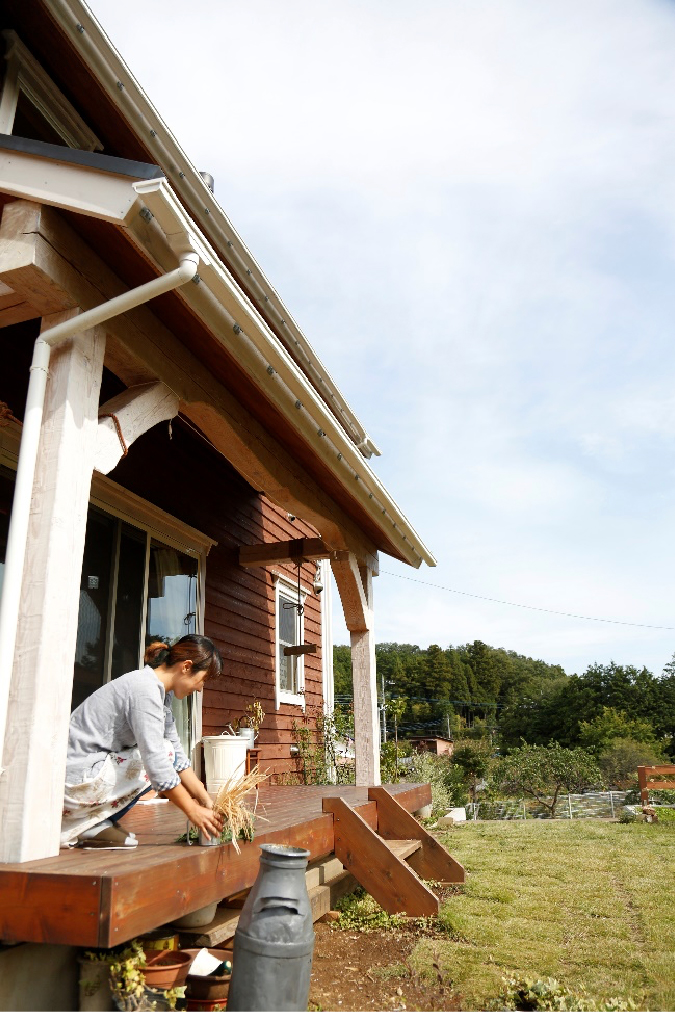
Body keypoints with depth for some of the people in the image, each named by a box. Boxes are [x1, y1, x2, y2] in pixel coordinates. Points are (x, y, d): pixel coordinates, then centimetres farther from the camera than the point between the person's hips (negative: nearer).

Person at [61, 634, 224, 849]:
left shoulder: (160, 691, 11)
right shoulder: (145, 690, -19)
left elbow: (178, 752, 15)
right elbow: (157, 763, -23)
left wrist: (205, 800, 10)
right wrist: (192, 811, -13)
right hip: (75, 780, -10)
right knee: (164, 752, -11)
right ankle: (93, 825, -7)